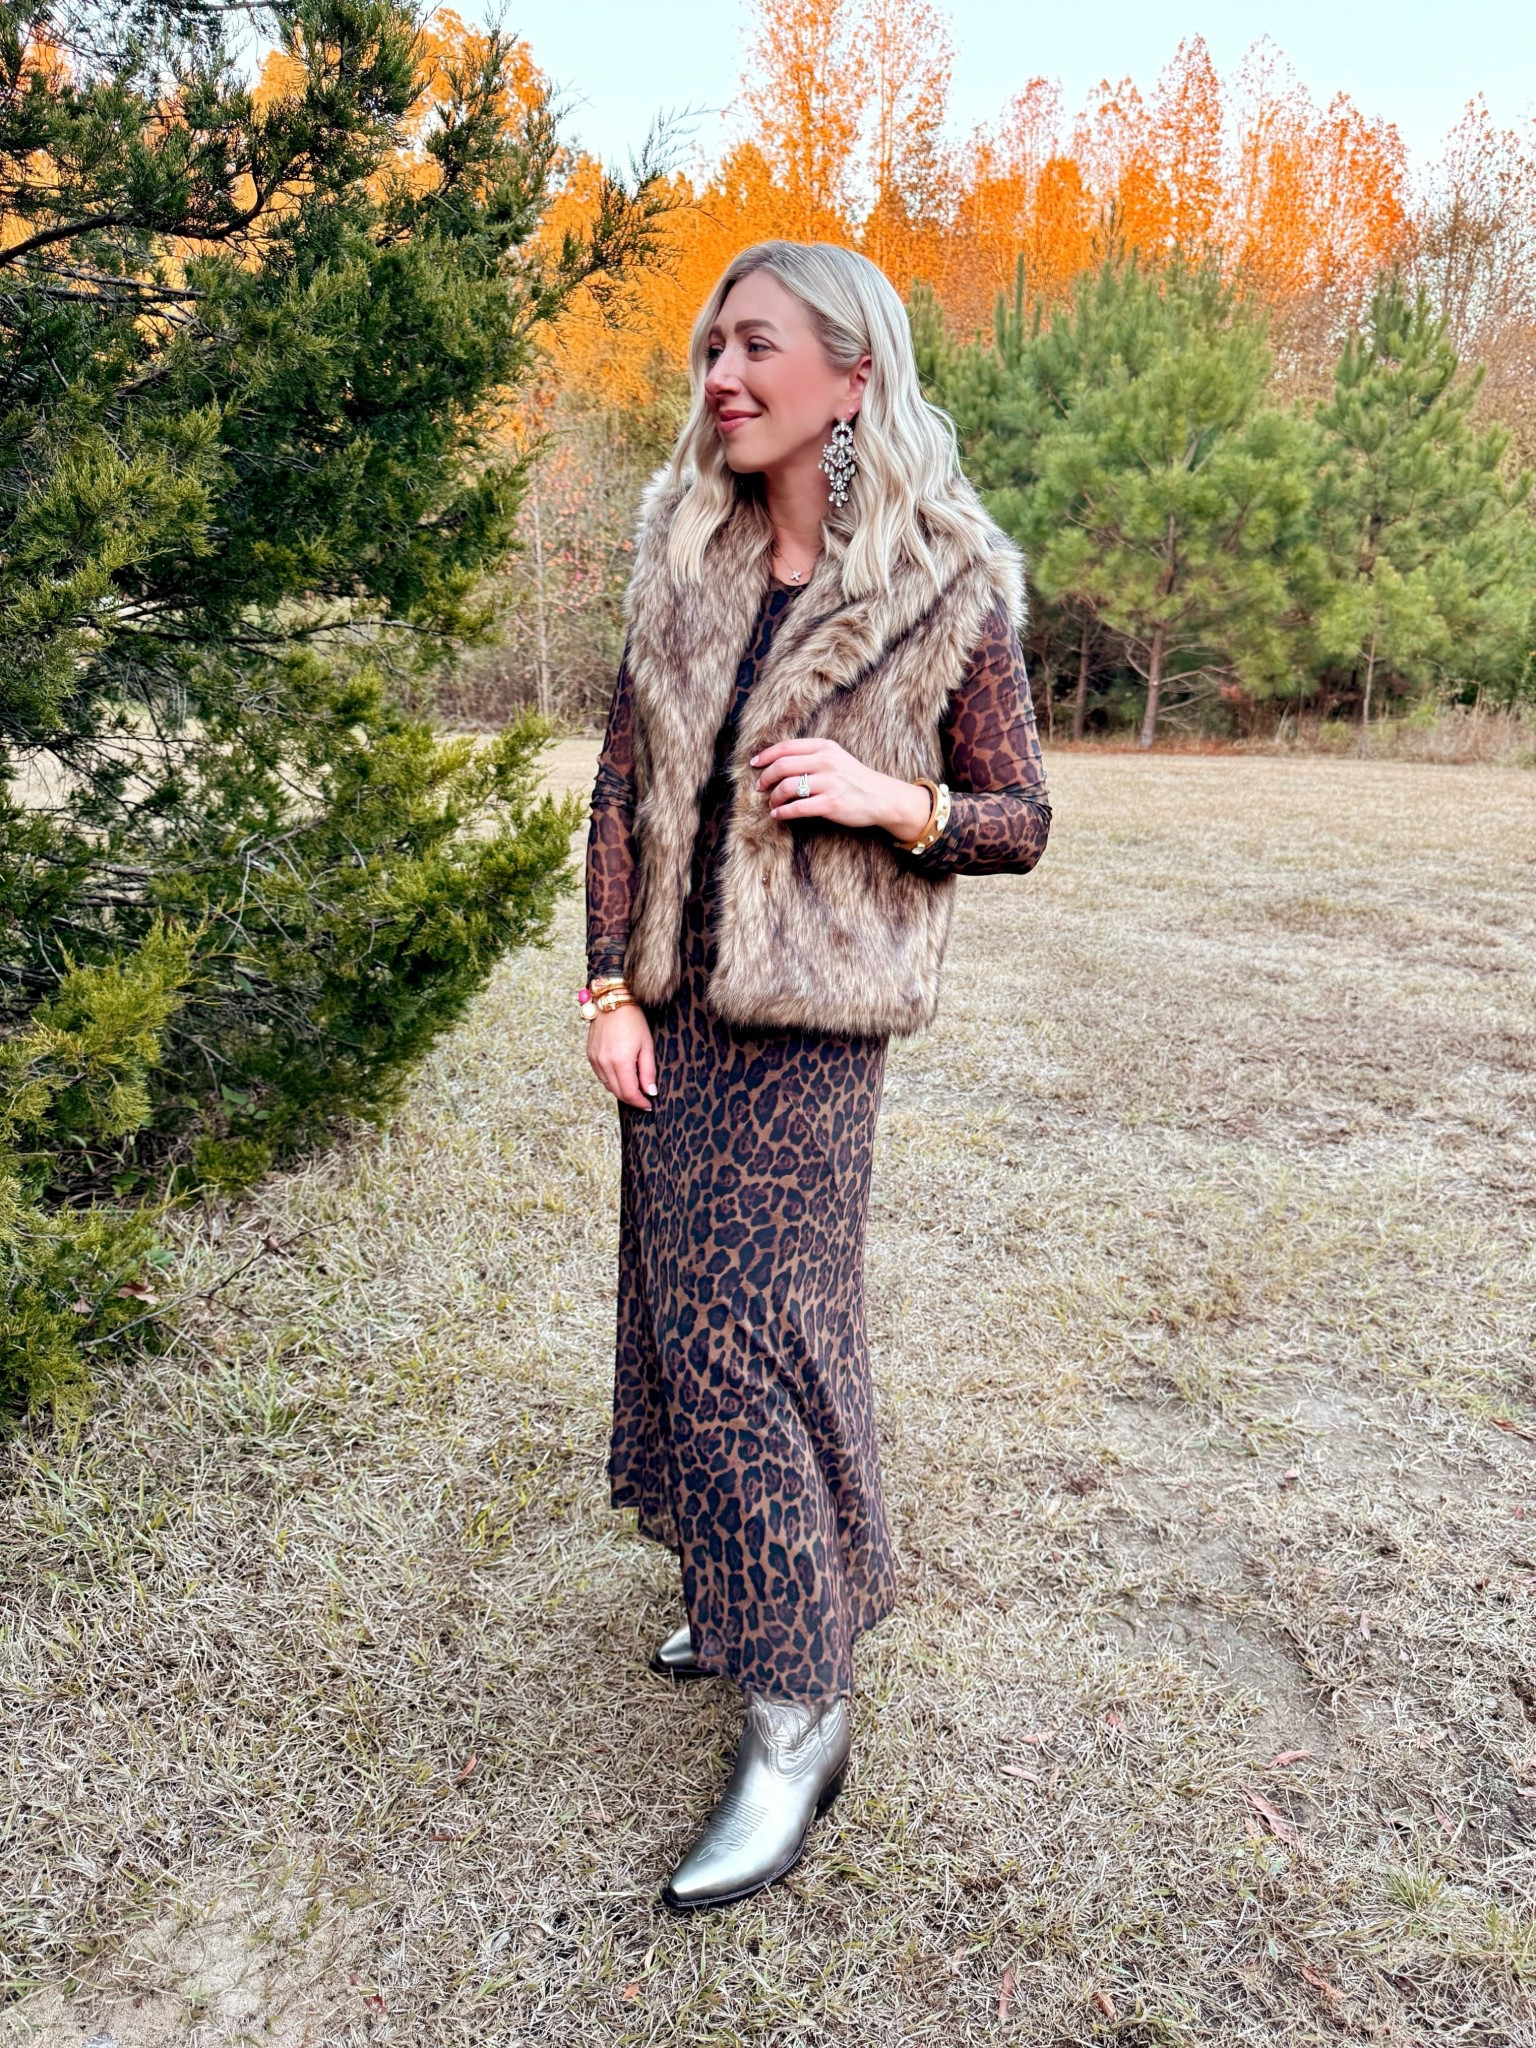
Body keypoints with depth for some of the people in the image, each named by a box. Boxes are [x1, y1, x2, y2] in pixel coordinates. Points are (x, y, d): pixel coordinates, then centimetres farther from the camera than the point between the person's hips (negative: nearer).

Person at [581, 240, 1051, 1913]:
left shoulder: (947, 592, -8)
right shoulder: (681, 562, 5)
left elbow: (1020, 821, -1)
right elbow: (621, 785, 7)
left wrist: (891, 799, -21)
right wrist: (609, 989, 0)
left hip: (813, 1022, -5)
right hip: (676, 1007, 6)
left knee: (756, 1329, -6)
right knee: (684, 1309, 14)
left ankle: (798, 1711, 10)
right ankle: (751, 1590, 36)